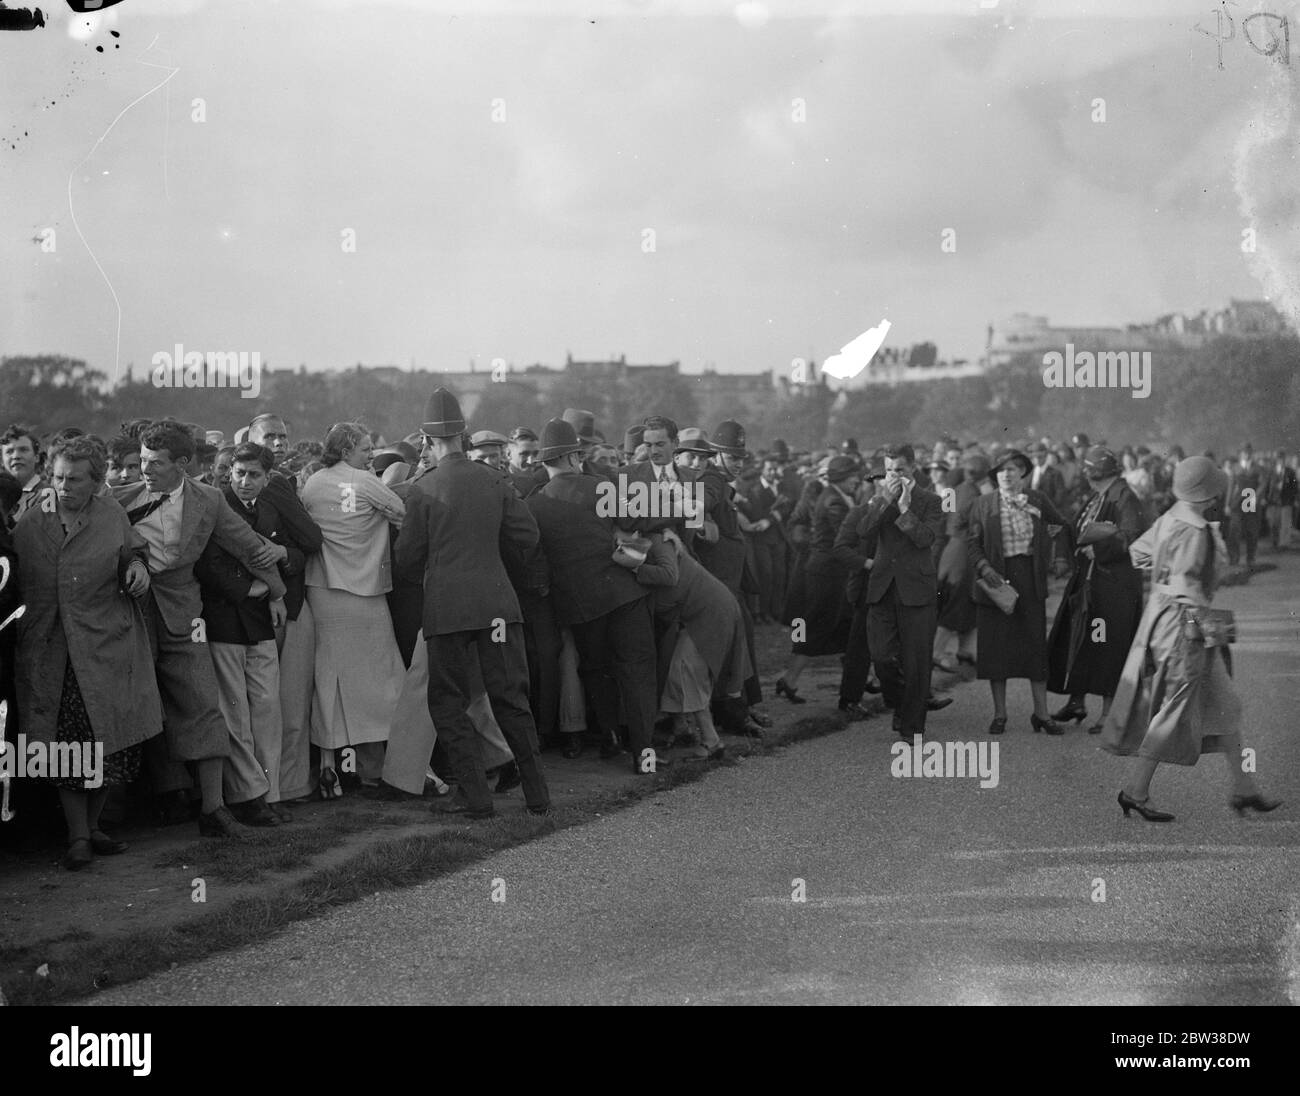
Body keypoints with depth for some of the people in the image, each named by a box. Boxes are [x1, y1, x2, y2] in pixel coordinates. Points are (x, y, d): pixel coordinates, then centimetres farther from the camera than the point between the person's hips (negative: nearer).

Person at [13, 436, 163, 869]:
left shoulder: (114, 517, 2)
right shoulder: (29, 523, 3)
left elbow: (132, 556, 17)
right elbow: (13, 579, 8)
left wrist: (137, 569, -4)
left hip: (106, 647, 1)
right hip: (50, 652, 0)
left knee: (110, 743, 4)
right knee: (66, 745, -3)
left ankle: (92, 826, 21)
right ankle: (78, 837, 4)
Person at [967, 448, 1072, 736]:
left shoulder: (1038, 501, 7)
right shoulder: (983, 504, 3)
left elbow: (1063, 528, 19)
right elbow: (972, 542, 0)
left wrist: (1062, 557, 6)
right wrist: (983, 567, -16)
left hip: (1030, 579, 1)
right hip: (996, 578, -1)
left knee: (1036, 645, 2)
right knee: (996, 647, 2)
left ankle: (1041, 713, 10)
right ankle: (999, 714, 12)